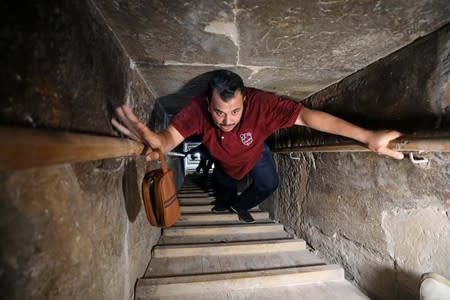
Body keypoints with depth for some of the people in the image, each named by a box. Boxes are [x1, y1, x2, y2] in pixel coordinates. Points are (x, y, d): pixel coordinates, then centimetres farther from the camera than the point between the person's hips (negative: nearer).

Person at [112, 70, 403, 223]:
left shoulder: (260, 103, -45)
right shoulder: (198, 109, -42)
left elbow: (307, 116, -49)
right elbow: (170, 136, -52)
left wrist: (368, 136, -53)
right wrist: (155, 142, -79)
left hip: (255, 155, 0)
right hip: (223, 161, 1)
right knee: (224, 186, 24)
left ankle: (241, 205, 33)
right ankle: (225, 203, 64)